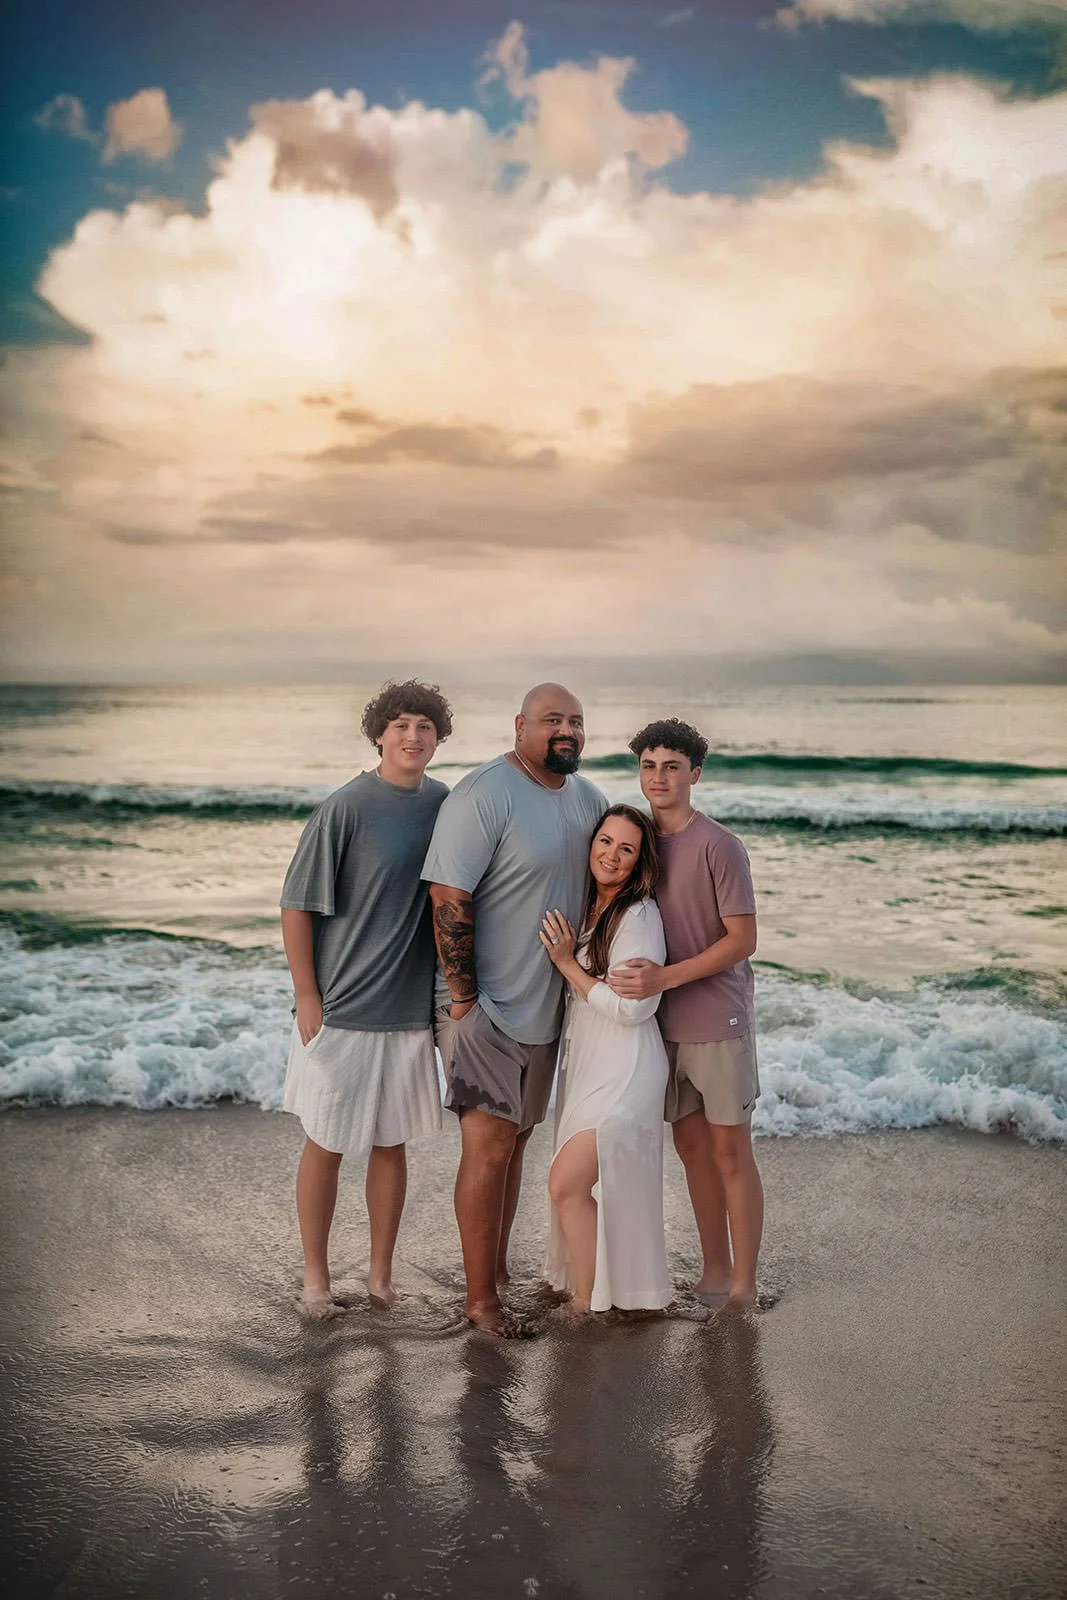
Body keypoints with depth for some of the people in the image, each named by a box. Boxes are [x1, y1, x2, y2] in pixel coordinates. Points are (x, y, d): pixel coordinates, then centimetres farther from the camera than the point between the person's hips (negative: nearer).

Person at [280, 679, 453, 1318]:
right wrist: (307, 999, -10)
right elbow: (297, 907, -9)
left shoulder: (446, 806, 4)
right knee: (326, 1145, 6)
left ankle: (382, 1275, 26)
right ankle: (316, 1278, 22)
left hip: (410, 1008, 4)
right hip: (340, 1008, -4)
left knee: (392, 1143, 13)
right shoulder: (347, 808, -11)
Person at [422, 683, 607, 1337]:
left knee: (514, 1138, 15)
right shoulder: (484, 796, -17)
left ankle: (499, 1270, 27)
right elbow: (449, 899, -20)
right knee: (490, 1144, -5)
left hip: (546, 1006, 8)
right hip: (486, 1007, -8)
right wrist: (464, 999, -19)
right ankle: (480, 1299, 5)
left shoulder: (588, 798, 8)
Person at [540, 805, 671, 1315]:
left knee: (567, 1182, -11)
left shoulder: (639, 916, -15)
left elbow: (631, 1008, -20)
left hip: (623, 1074, -8)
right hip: (584, 1063, 8)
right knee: (588, 1185, 13)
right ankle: (586, 1288, 26)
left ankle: (588, 1303, 3)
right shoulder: (585, 908, 10)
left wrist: (566, 962, -15)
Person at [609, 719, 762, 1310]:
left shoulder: (718, 845, -12)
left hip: (717, 1018, -6)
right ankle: (714, 1272, 25)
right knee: (689, 1142, 12)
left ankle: (743, 1287, 9)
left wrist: (666, 977, -21)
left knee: (729, 1149, 0)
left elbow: (743, 940, -14)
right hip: (663, 1018, 6)